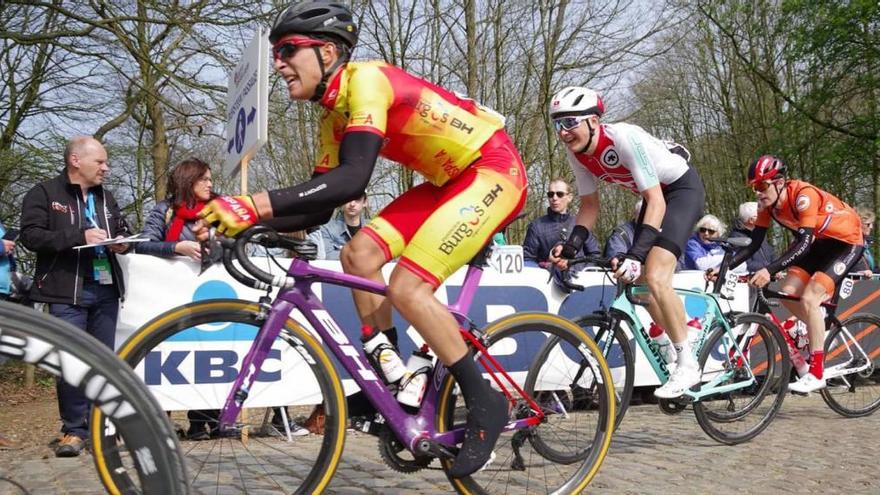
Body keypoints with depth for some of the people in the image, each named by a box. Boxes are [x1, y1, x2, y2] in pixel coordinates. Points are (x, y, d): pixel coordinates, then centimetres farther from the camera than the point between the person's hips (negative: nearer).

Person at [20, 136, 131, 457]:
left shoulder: (105, 197, 18)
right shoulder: (45, 193, -1)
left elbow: (122, 230, 28)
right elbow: (31, 236, -11)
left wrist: (122, 243, 4)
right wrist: (79, 236, -20)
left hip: (105, 289, 6)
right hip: (68, 292, -5)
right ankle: (74, 429, 5)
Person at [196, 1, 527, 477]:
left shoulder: (366, 80, -20)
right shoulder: (333, 115, 8)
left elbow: (353, 179, -35)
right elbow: (320, 208, 6)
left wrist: (256, 203, -38)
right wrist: (245, 220, -5)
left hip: (494, 169, -9)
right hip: (450, 179, 9)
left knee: (407, 286, -19)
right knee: (358, 254, -1)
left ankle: (484, 403, -3)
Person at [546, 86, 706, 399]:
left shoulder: (624, 138, -32)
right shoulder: (576, 152, -10)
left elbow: (656, 202, -33)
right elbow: (589, 205, 1)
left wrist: (635, 253, -42)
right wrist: (571, 246, -14)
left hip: (683, 188, -8)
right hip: (656, 195, 8)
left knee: (654, 278, -22)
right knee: (639, 283, 5)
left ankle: (688, 365, -7)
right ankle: (679, 348, 23)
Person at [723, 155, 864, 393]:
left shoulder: (803, 195, -32)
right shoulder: (767, 203, -11)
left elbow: (804, 243, -40)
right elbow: (754, 244, -9)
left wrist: (769, 270, -51)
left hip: (846, 241, -7)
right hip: (818, 242, 7)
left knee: (809, 298, -20)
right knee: (788, 292, -8)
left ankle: (816, 373, -13)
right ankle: (820, 329, 21)